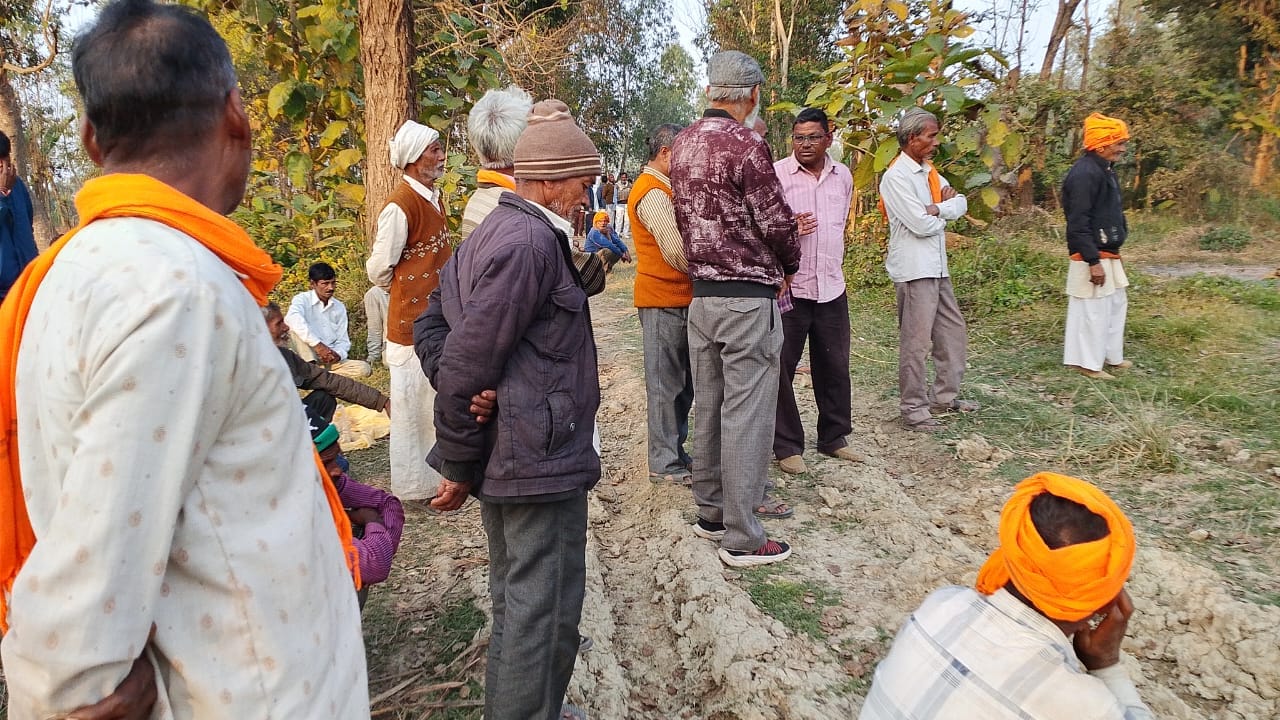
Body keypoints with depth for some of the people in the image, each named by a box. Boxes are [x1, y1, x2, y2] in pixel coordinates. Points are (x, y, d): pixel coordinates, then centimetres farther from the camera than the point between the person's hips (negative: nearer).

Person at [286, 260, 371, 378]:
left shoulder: (339, 307, 10)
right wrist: (317, 344, -38)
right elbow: (292, 319, -30)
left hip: (331, 360, 4)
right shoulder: (302, 299, -6)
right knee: (294, 326, -26)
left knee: (364, 369, -19)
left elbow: (343, 341, 8)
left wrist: (338, 354, -16)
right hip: (306, 358, -4)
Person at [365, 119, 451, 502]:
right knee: (413, 405, 4)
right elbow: (379, 270, -12)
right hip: (413, 322, -8)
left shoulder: (434, 197, 9)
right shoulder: (400, 205, -18)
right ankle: (414, 486, 18)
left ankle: (435, 474, 32)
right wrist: (407, 289, 4)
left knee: (438, 402, 18)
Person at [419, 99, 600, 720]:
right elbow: (471, 359, -21)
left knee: (513, 597, 22)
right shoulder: (532, 241, -18)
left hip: (505, 451, 10)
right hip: (540, 456, -10)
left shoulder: (490, 231, 14)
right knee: (545, 608, 1)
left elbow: (432, 321, 17)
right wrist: (458, 468, -12)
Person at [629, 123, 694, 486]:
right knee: (667, 384, -2)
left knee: (680, 382, 15)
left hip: (676, 298, 10)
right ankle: (665, 464, 8)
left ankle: (674, 452, 25)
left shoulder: (662, 188, 18)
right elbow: (677, 253, -22)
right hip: (665, 300, -10)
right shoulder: (653, 193, -16)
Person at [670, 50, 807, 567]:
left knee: (708, 407, 14)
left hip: (701, 294, 8)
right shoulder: (744, 144, -14)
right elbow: (775, 219, -11)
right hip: (748, 296, -8)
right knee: (746, 414, -2)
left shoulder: (682, 145, 9)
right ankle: (742, 539, 5)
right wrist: (789, 265, 8)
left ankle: (710, 514, 25)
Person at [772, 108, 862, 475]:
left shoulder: (843, 176, 10)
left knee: (834, 366, 13)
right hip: (788, 288, -5)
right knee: (781, 369, 1)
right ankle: (787, 446, 12)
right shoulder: (775, 174, -8)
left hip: (832, 289, 5)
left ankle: (834, 437, 28)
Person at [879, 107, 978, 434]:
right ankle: (914, 410, 5)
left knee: (953, 332, 16)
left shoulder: (929, 172, 14)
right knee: (915, 342, -3)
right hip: (914, 269, -9)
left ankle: (944, 397, 28)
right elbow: (921, 225, -20)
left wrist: (936, 208, -13)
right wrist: (944, 213, -1)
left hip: (937, 267, 10)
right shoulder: (896, 177, -14)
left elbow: (961, 204, 7)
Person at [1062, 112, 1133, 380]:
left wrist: (1113, 253, 22)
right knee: (1093, 310, -3)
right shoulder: (1085, 173, -20)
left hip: (1108, 254, 11)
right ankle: (1087, 362, 8)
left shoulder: (1104, 170, 12)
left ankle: (1111, 356, 30)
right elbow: (1079, 223, -24)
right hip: (1092, 257, -11)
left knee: (1116, 303, 19)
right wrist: (1093, 261, -25)